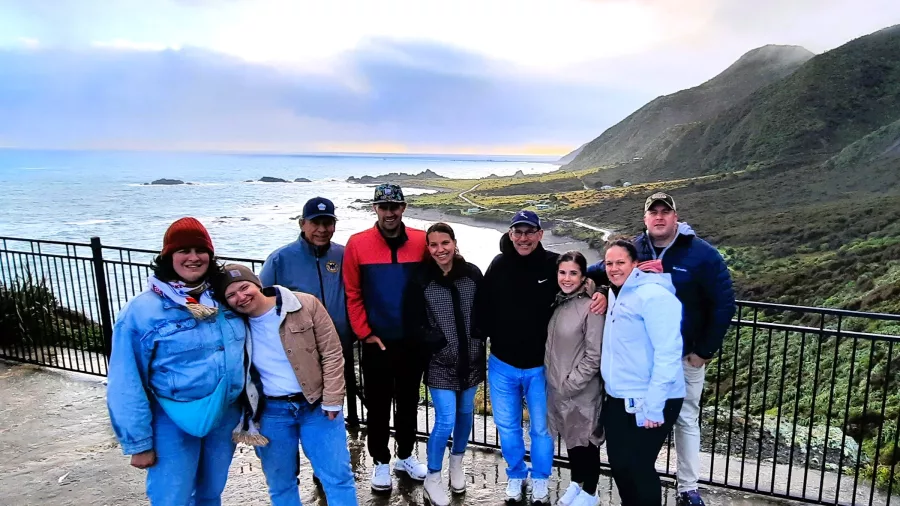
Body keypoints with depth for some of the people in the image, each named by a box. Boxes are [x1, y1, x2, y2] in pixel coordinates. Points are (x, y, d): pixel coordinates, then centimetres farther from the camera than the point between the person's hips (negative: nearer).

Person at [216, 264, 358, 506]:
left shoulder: (306, 305, -12)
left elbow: (332, 354, -9)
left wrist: (332, 401, -11)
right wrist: (245, 417, 3)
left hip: (316, 405, -2)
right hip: (270, 412, 3)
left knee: (338, 476, 5)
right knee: (280, 484, 16)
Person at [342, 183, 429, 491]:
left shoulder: (422, 241, -5)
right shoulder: (357, 244, -8)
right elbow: (352, 295, -5)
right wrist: (364, 333, -7)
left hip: (412, 340, 2)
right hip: (376, 341, -1)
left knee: (409, 402, 17)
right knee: (378, 404, 12)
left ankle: (405, 455, 37)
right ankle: (381, 461, 31)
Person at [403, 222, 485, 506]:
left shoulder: (472, 273, -4)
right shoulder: (420, 280, -10)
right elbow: (412, 324, -7)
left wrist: (478, 339, -3)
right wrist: (439, 344, -12)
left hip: (471, 358, 3)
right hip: (440, 361, -3)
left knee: (465, 414, 18)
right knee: (445, 421, -5)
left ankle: (457, 465, 43)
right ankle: (432, 479, 18)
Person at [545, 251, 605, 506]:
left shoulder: (591, 307, -17)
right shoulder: (558, 303, 4)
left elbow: (594, 357, -18)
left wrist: (570, 385, -16)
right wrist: (557, 383, 7)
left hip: (582, 392, -6)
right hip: (556, 388, 6)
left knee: (585, 441, 10)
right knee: (570, 439, 20)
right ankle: (576, 484, 40)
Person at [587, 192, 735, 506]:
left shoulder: (702, 254, -12)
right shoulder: (634, 249, -5)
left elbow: (724, 304, -10)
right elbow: (605, 270, 4)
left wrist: (705, 350, -11)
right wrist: (584, 276, -22)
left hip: (685, 356, -2)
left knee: (686, 420, 14)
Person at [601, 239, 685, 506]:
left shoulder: (653, 295, -16)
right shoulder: (616, 295, 11)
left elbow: (668, 353, -21)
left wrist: (654, 406, -22)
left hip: (648, 403, -8)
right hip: (617, 399, 8)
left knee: (638, 466, 1)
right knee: (618, 463, 15)